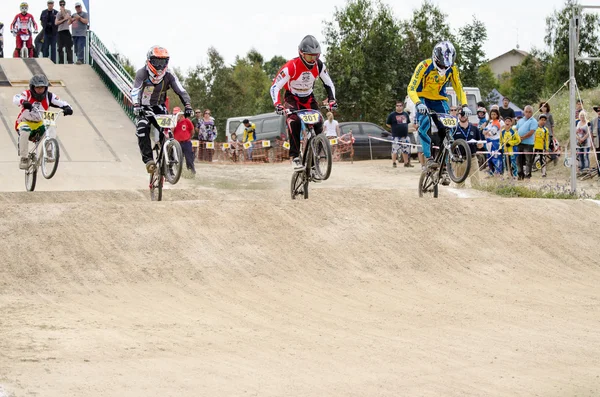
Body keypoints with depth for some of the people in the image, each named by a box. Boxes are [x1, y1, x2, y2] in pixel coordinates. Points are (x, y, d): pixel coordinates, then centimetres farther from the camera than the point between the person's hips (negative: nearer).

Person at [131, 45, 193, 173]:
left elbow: (181, 91, -15)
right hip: (143, 108, -2)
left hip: (159, 108, 2)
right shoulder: (142, 73, -17)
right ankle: (148, 159, -31)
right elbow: (135, 91, -30)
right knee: (142, 128, -29)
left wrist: (188, 105, -32)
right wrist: (136, 106, -49)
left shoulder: (169, 75, -8)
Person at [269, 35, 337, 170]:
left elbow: (329, 84, -1)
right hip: (292, 98, -4)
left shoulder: (319, 66, -15)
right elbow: (275, 86, -27)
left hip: (308, 98, 4)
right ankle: (294, 156, -29)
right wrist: (277, 104, -41)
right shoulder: (291, 67, -29)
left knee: (318, 125, -15)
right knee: (294, 122, -32)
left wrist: (331, 100, -17)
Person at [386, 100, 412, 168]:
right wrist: (394, 128, -2)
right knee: (395, 150, -7)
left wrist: (404, 128, 12)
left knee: (406, 150, 8)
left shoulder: (406, 114, 11)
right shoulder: (392, 115, -3)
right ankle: (394, 163, 1)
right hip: (396, 136, -5)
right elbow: (387, 124, 2)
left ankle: (406, 163, 18)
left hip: (405, 135, 5)